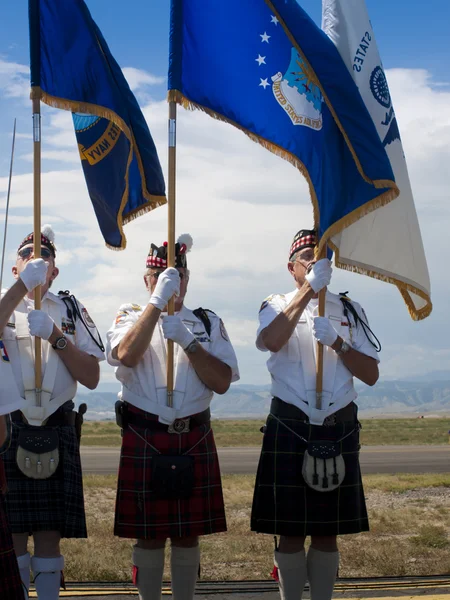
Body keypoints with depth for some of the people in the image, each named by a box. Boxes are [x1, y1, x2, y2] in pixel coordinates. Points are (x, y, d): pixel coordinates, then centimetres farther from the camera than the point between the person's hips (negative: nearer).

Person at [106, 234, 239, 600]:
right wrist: (157, 301, -19)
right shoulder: (131, 318, 6)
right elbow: (126, 354, -18)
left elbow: (222, 382, -3)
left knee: (188, 535, 7)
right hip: (144, 442, -1)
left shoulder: (209, 323, 10)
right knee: (148, 536, 4)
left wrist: (188, 341, -13)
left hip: (195, 442, 2)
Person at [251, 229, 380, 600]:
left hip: (339, 429, 2)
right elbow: (272, 341, -20)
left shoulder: (350, 311, 11)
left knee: (328, 531, 7)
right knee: (290, 530, 1)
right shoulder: (278, 306, 5)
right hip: (290, 427, -2)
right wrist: (308, 289, -24)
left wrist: (337, 342, -12)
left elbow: (370, 375, 3)